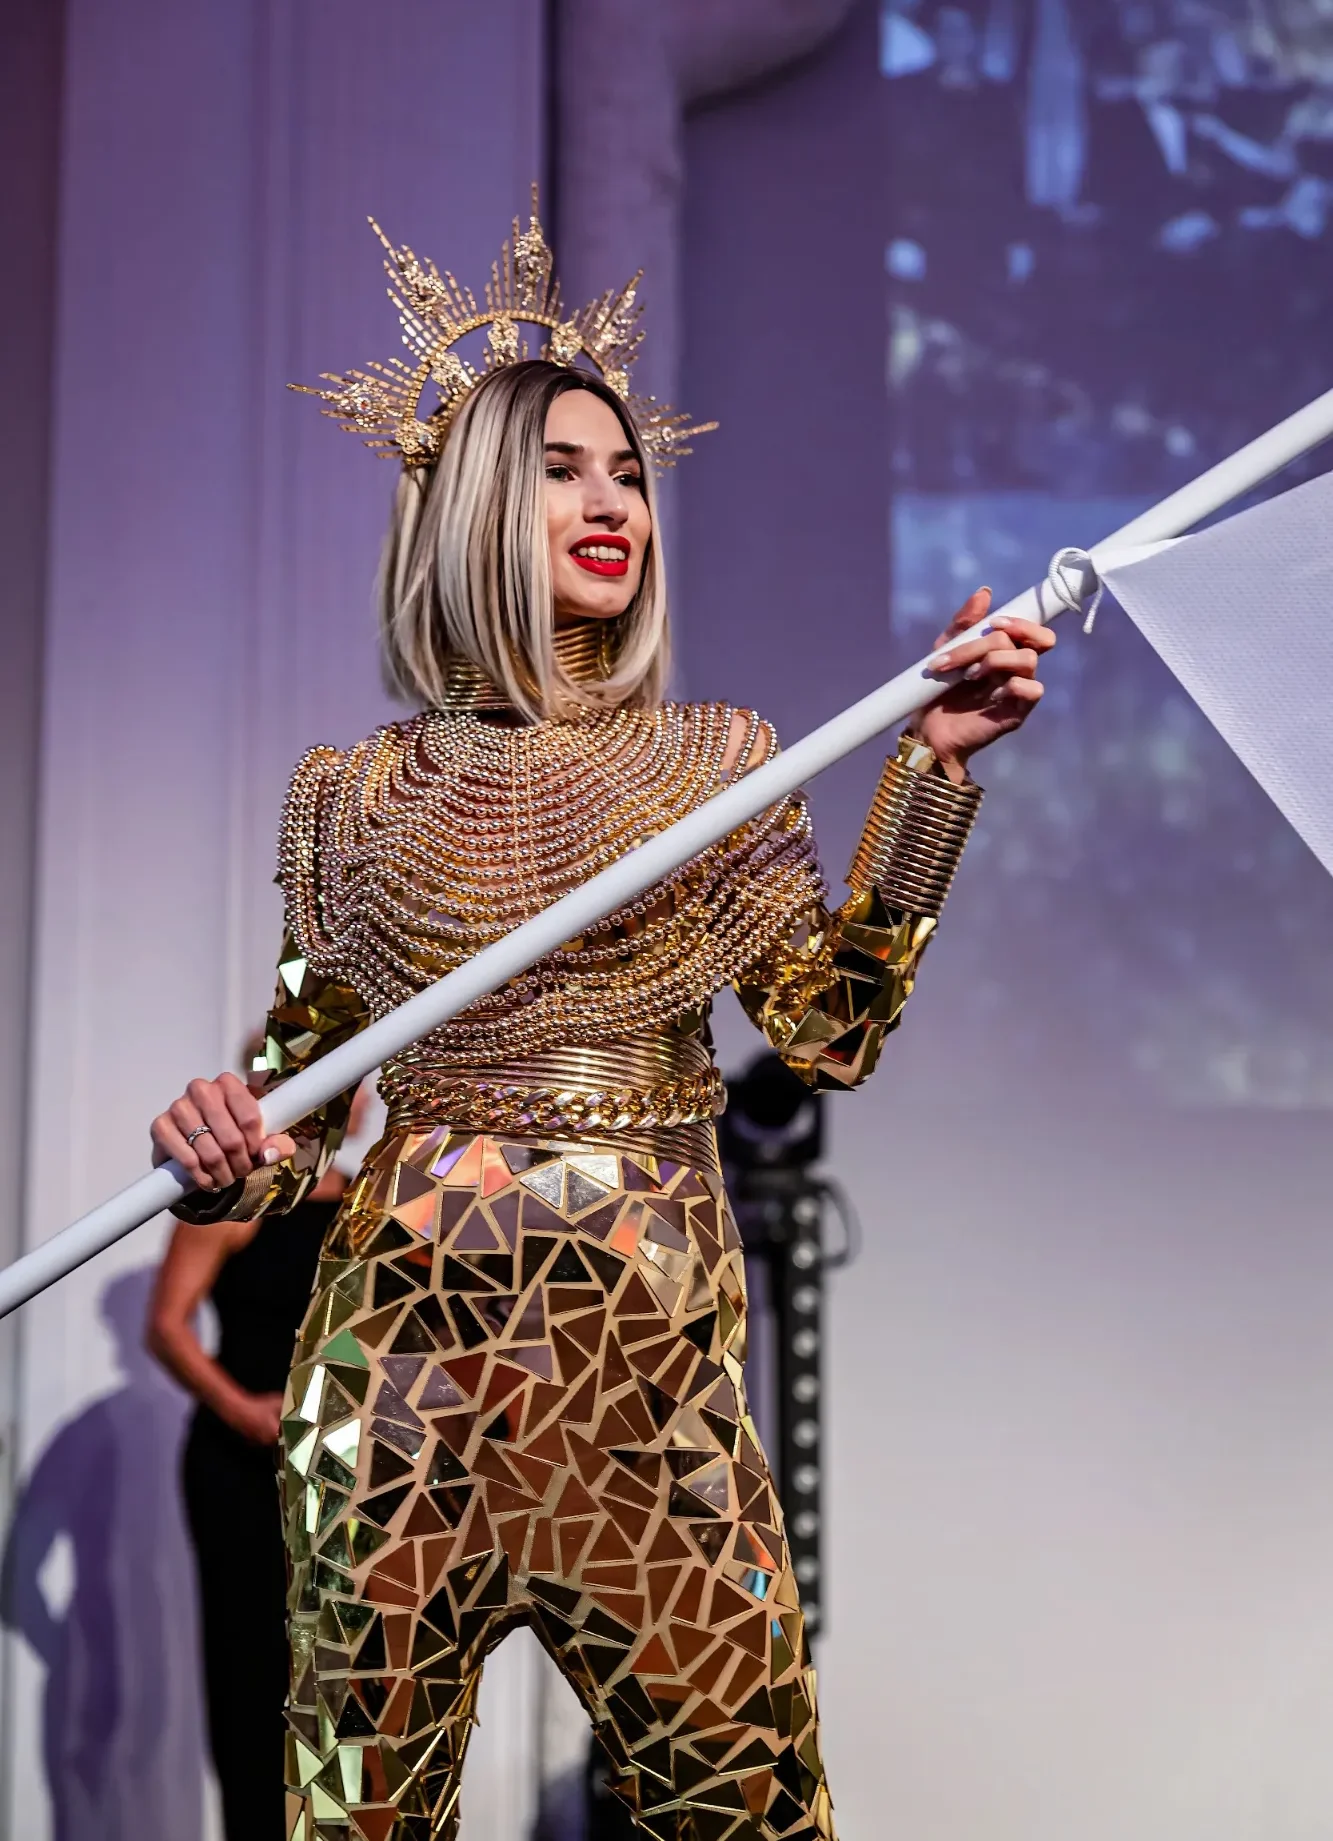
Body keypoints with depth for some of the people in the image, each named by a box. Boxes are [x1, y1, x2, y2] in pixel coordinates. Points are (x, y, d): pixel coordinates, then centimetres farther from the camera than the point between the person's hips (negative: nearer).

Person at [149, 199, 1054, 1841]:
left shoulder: (719, 763, 8)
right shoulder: (358, 798, 5)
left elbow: (831, 1030, -2)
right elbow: (302, 1091, 10)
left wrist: (932, 768, -9)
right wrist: (228, 1157, -13)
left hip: (655, 1354, 1)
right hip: (411, 1353, 0)